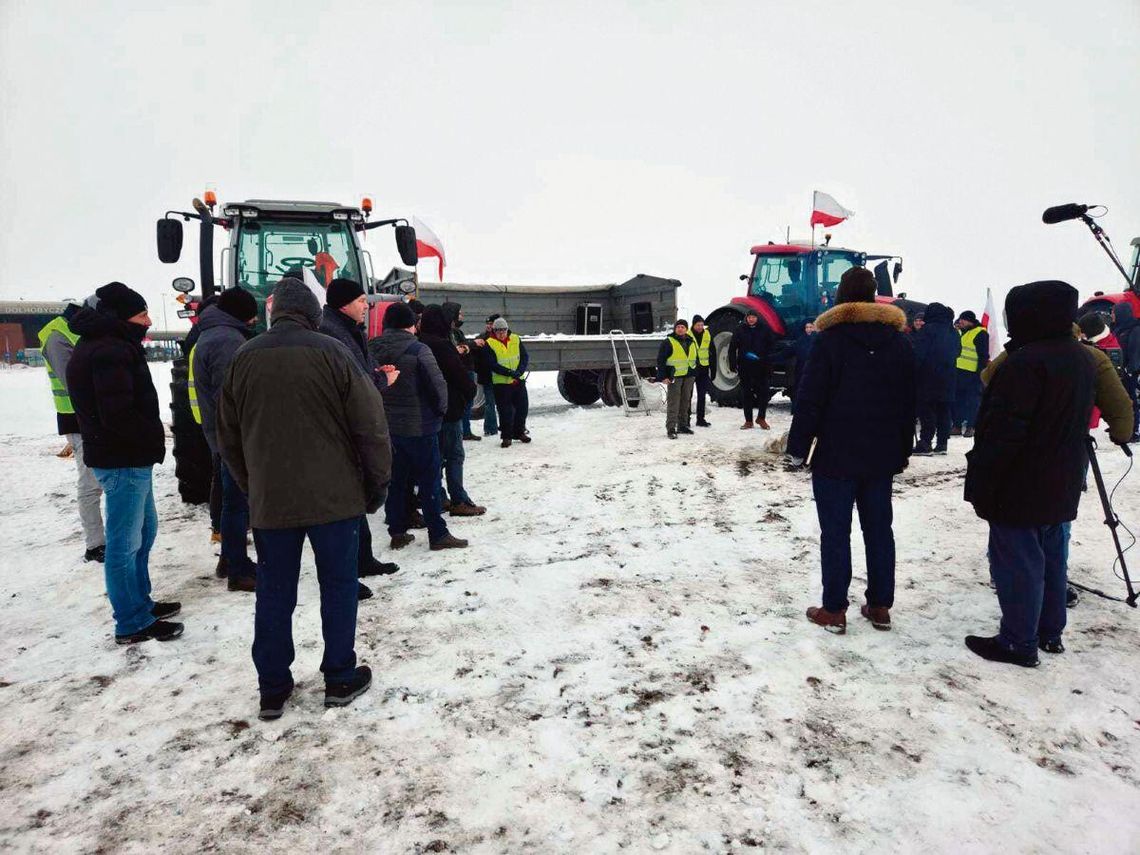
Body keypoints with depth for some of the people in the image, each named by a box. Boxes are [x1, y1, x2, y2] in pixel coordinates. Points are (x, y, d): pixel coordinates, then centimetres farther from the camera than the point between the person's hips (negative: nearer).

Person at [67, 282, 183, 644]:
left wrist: (152, 436, 7)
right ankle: (132, 624, 9)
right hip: (123, 460, -11)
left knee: (144, 529, 21)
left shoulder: (101, 344, 15)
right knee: (125, 542, -2)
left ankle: (140, 603, 34)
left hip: (128, 455, 11)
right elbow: (117, 413, -25)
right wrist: (155, 438, -11)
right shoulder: (110, 352, -19)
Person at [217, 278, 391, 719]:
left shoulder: (244, 359, 3)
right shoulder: (331, 352, -8)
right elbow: (370, 427, -9)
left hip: (269, 501, 3)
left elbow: (229, 438, 10)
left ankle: (273, 689, 22)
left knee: (273, 593, 13)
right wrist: (376, 484, 2)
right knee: (338, 586, 10)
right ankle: (341, 679, 19)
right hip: (334, 497, -3)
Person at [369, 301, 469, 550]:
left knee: (395, 479, 15)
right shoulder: (418, 350, -15)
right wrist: (440, 410, 1)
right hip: (418, 425, -5)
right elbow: (438, 385, -16)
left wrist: (381, 412, 15)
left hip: (385, 425, 5)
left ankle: (397, 532, 21)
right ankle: (438, 534, 9)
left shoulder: (373, 350, 1)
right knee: (429, 479, 4)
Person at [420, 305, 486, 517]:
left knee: (436, 454, 14)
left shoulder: (421, 343, 8)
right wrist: (471, 393, 1)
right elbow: (461, 375, -16)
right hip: (449, 409, -8)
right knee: (454, 454, -2)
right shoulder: (442, 345, -18)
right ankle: (459, 501, 1)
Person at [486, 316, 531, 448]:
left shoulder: (516, 340, 2)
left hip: (519, 381, 4)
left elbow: (525, 357, 1)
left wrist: (519, 372, -16)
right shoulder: (490, 343, -8)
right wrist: (510, 372, -23)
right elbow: (493, 365, -14)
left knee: (522, 407, 11)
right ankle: (506, 436, 14)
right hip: (501, 383, -4)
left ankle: (519, 432, 29)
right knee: (505, 411, 1)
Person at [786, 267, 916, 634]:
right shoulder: (899, 342, 7)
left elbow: (810, 400, -13)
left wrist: (798, 448, -7)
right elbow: (908, 403, 12)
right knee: (879, 528, 13)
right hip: (882, 457, 5)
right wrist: (903, 451, 19)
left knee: (835, 532, 1)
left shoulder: (830, 339, -10)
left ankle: (834, 610, 7)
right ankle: (880, 607, 21)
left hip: (836, 456, -5)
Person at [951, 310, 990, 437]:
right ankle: (957, 425, 17)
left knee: (973, 400, -3)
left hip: (972, 373, -8)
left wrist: (981, 370, -17)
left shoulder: (980, 334, -9)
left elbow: (983, 355, -13)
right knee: (958, 399, 11)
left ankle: (971, 426, 1)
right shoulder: (959, 332, 15)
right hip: (958, 371, 8)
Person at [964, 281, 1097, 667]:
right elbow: (1076, 423, 18)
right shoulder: (1082, 358, 9)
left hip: (1020, 489, -9)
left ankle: (1019, 642, 11)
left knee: (1017, 564, 1)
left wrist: (981, 482, -18)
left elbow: (1003, 432, -24)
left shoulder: (1026, 363, -22)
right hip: (1061, 487, 10)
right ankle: (1050, 632, 32)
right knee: (1051, 558, 19)